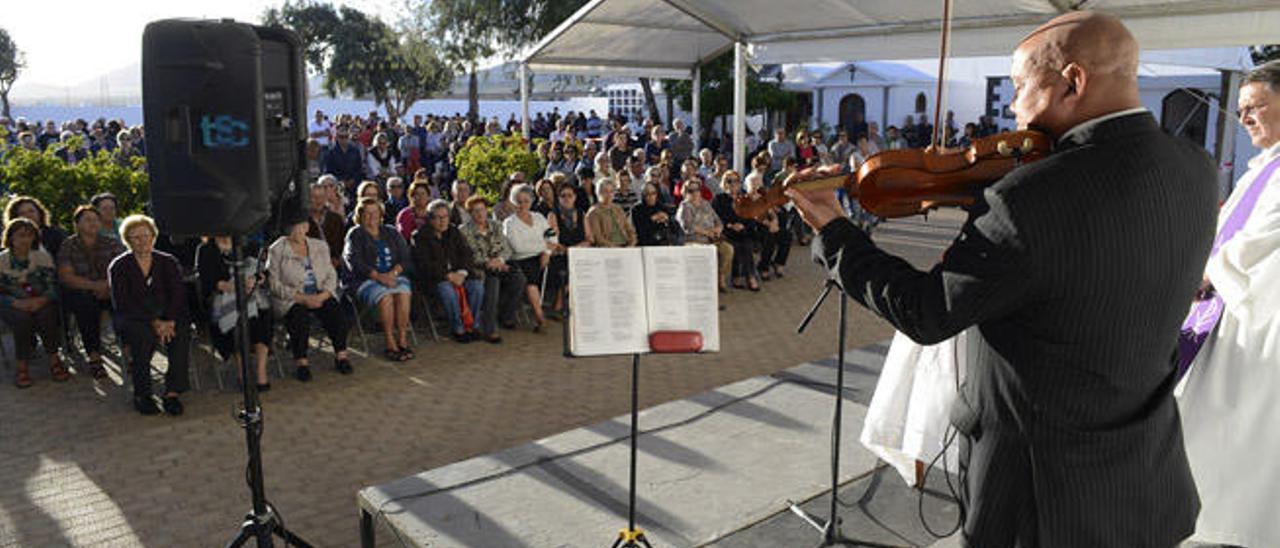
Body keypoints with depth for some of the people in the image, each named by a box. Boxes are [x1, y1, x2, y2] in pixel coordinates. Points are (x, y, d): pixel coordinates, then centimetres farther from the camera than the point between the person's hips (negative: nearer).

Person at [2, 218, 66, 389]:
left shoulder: (43, 257, 5)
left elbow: (52, 286, -1)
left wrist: (41, 300, -21)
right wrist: (18, 303, -21)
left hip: (41, 303, 0)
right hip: (14, 306, 0)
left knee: (46, 315, -32)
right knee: (23, 318, -33)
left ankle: (54, 359, -17)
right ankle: (21, 365, -22)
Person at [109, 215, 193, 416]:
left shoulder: (168, 262, 12)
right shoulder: (118, 267, 5)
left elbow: (178, 295, -1)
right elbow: (122, 304, -7)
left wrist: (169, 321, -20)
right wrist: (153, 322, -21)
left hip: (167, 317, 2)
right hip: (133, 320, -1)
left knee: (182, 331, -32)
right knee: (144, 335, -35)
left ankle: (173, 392, -28)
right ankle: (142, 394, -23)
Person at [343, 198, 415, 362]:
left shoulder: (392, 233, 19)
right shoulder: (355, 234, 8)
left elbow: (405, 257, 10)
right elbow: (354, 261, -6)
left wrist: (393, 272, -11)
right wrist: (378, 276, -17)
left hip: (394, 276, 3)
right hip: (366, 280, -3)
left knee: (403, 294, -30)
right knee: (385, 297, -33)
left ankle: (402, 340, -25)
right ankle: (390, 342, -25)